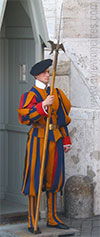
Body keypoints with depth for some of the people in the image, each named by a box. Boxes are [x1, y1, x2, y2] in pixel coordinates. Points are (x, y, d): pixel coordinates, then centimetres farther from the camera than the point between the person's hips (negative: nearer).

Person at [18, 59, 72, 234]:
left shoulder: (57, 93, 14)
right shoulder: (31, 95, -4)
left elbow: (62, 117, 19)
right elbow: (24, 116, -19)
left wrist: (66, 140, 15)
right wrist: (43, 105, -28)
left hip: (55, 139, 6)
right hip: (38, 139, -6)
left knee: (54, 178, 9)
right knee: (35, 179, -5)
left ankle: (52, 218, 19)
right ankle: (32, 222, -2)